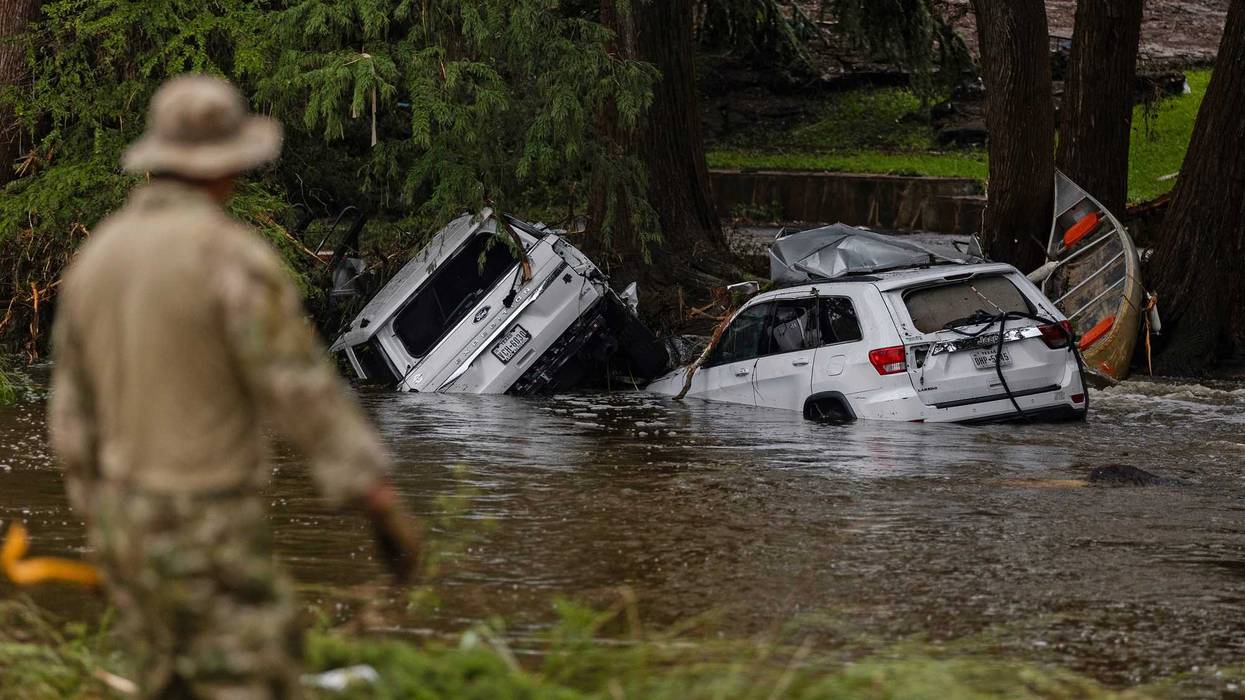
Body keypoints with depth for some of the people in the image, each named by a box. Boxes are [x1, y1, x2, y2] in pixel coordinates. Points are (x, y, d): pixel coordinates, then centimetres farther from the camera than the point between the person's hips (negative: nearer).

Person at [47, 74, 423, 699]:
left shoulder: (97, 259, 5)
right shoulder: (233, 258, -19)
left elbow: (76, 413, 11)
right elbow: (305, 395, -20)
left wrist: (102, 529, 22)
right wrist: (387, 508, -14)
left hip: (131, 524, 8)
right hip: (209, 539, -8)